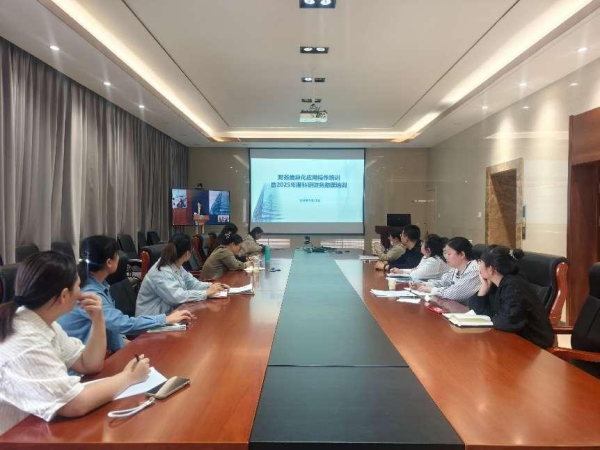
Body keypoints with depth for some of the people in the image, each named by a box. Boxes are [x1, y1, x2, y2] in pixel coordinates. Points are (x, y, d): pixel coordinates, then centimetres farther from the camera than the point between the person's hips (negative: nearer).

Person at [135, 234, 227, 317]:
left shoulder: (177, 267, 4)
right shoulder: (161, 274, -25)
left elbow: (191, 283, 10)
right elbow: (177, 296, -33)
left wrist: (211, 286, -7)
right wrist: (206, 292, -26)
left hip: (170, 313, 9)